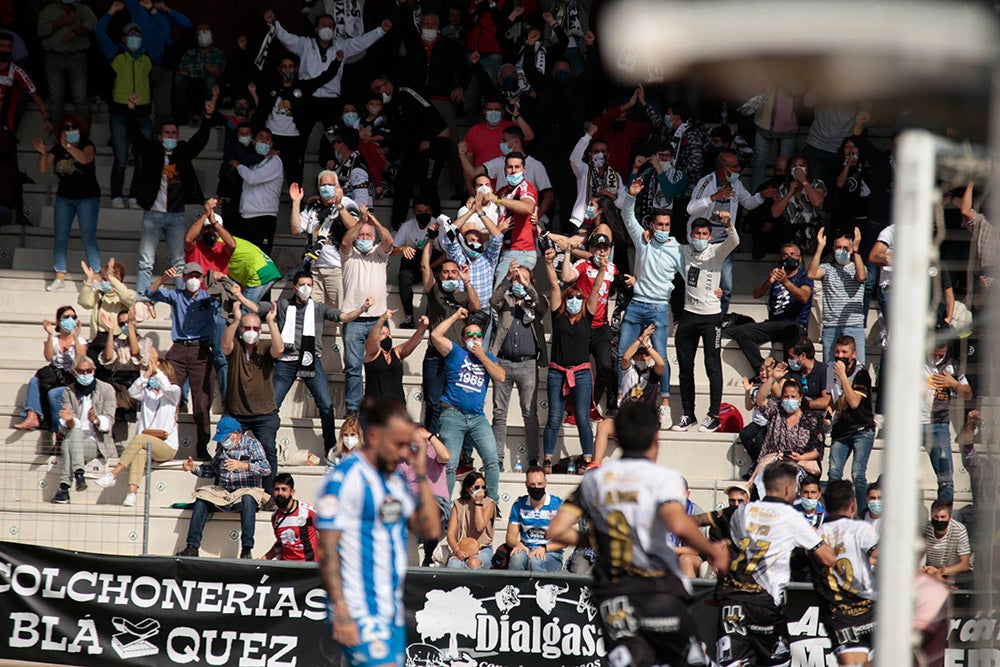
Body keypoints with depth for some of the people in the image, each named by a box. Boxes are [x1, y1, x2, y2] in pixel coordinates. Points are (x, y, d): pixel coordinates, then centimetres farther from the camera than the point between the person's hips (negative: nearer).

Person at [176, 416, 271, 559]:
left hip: (246, 490, -5)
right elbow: (212, 469, 27)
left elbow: (266, 469, -14)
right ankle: (192, 546, -22)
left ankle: (247, 550, -40)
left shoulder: (252, 444, -1)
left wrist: (243, 465, -28)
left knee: (248, 499, -38)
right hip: (223, 493, 5)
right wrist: (194, 469, 9)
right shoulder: (221, 447, 16)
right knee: (202, 498, -20)